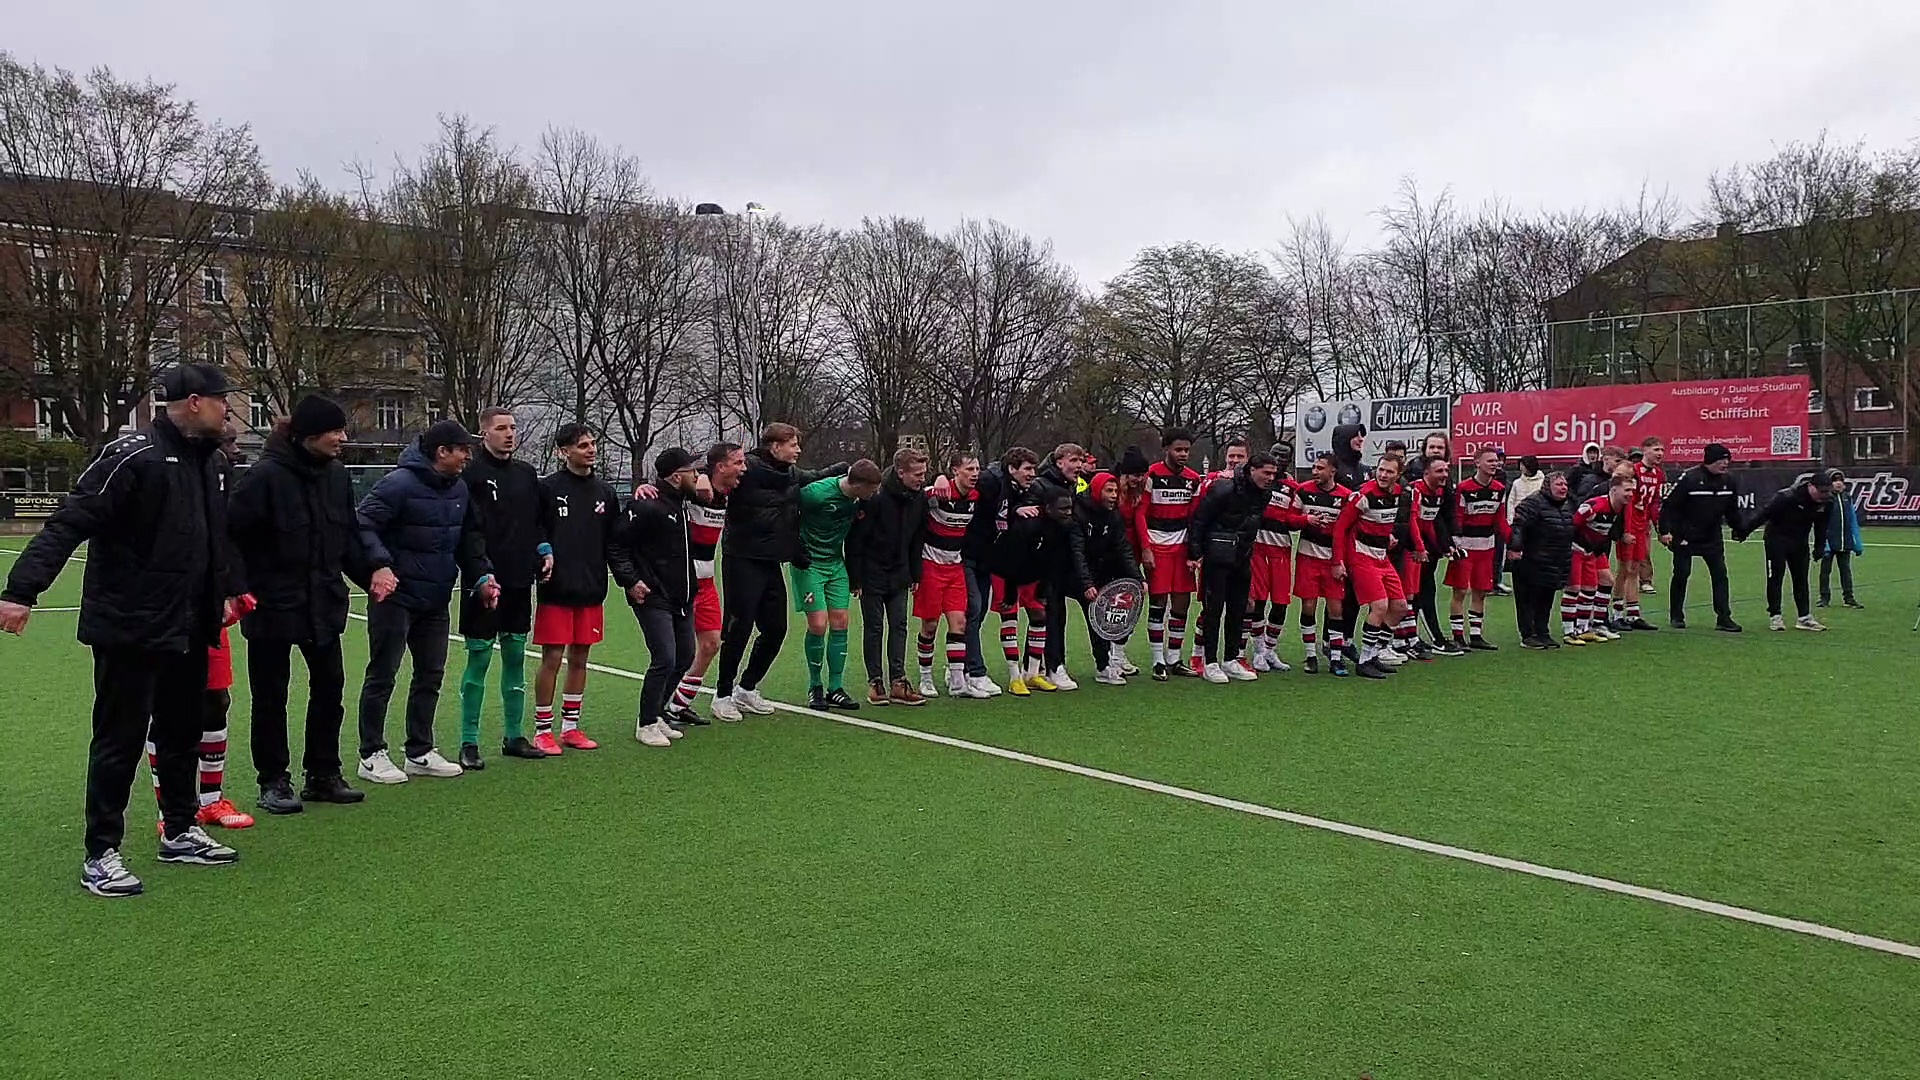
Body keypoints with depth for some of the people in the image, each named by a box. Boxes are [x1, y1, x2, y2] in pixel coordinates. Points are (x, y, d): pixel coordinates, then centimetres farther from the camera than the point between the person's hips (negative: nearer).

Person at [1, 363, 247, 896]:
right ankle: (101, 854, 12)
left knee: (184, 731, 17)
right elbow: (70, 523, -21)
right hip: (129, 628, -8)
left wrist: (231, 587, 21)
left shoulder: (213, 460, 10)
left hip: (188, 630, 8)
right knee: (120, 740, 1)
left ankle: (181, 831, 31)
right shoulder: (132, 456, -16)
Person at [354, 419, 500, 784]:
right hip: (396, 597, -8)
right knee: (382, 675, 2)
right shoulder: (399, 484, -16)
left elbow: (470, 538, 17)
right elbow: (363, 524, -18)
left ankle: (420, 752, 23)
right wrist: (380, 565, -29)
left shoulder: (460, 490, 8)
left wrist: (481, 575, 6)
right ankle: (371, 756, 11)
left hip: (436, 601, 8)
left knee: (431, 674, 12)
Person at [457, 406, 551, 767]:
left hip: (520, 582, 6)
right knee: (478, 659, -1)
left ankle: (514, 736, 21)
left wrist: (545, 549, 5)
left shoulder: (526, 473, 13)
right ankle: (469, 743, 7)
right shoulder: (471, 473, -8)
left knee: (515, 658, 12)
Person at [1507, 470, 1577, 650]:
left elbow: (1571, 530, 28)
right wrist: (1514, 547, -29)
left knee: (1546, 600, 11)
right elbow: (1518, 525, -22)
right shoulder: (1534, 503, -14)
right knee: (1528, 599, -2)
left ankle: (1542, 633, 19)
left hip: (1555, 564, 8)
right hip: (1531, 563, -8)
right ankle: (1527, 636, 3)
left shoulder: (1568, 505, 12)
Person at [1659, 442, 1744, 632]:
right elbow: (1670, 505, -18)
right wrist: (1665, 530, -23)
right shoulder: (1689, 478, -17)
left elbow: (1732, 510, 18)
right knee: (1681, 575, 4)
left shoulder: (1727, 482, 3)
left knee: (1720, 574, -2)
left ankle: (1723, 618, 1)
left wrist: (1739, 529, 21)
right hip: (1686, 537, -5)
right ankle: (1676, 617, 17)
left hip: (1712, 538, 5)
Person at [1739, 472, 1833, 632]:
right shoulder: (1787, 497, -30)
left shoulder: (1827, 502, -10)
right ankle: (1775, 616, 5)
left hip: (1800, 541, 6)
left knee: (1801, 578, 7)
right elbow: (1765, 513, -25)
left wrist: (1820, 547, 2)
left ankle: (1804, 617, 12)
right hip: (1776, 539, -5)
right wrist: (1744, 531, -22)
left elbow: (1821, 526, 5)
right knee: (1775, 577, -2)